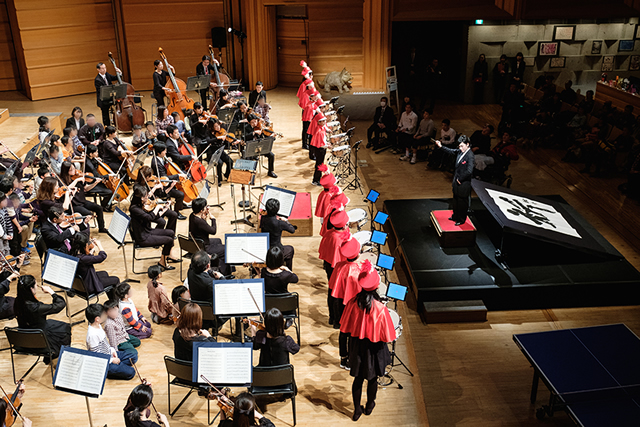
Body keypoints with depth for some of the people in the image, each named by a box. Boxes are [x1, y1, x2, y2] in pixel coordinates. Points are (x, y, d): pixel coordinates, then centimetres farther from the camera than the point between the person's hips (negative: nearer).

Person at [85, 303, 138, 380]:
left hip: (109, 354, 10)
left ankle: (118, 365, -3)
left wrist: (112, 350, 3)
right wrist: (112, 360, -17)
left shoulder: (98, 326, 1)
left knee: (134, 353, 10)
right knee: (130, 372, -14)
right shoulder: (93, 334, -28)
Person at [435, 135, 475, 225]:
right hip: (457, 181, 8)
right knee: (456, 200, 22)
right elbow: (451, 151, 19)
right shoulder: (460, 151, -1)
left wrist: (460, 179, -19)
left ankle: (461, 220, 24)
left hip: (464, 184, -8)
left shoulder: (470, 155, -24)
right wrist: (441, 146, 10)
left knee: (462, 202, 8)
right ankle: (455, 216, 40)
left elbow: (469, 171, -30)